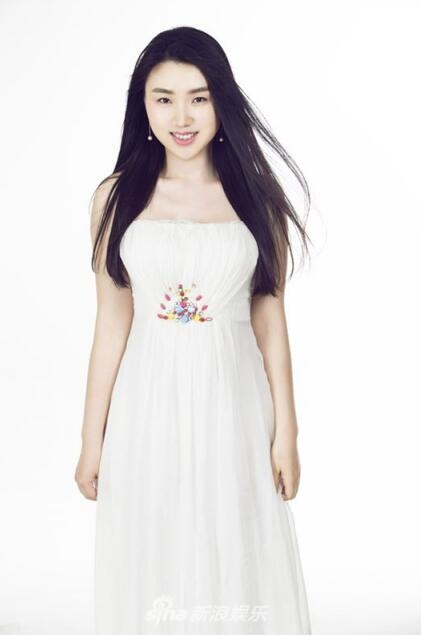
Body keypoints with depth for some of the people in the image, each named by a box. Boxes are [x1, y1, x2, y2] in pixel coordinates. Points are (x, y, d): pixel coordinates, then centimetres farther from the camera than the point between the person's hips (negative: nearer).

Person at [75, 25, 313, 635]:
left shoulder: (256, 195, -1)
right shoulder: (117, 196, -1)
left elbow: (270, 316, 1)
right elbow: (112, 321, 1)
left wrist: (286, 431, 0)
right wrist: (92, 440, 2)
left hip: (232, 405, 0)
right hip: (148, 409, 1)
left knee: (238, 562, 11)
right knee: (150, 568, 12)